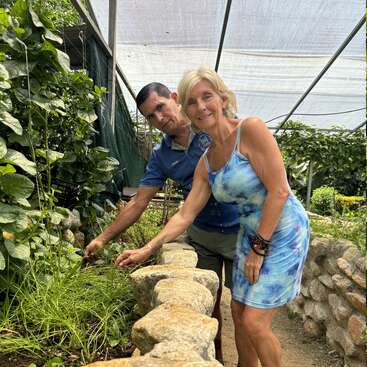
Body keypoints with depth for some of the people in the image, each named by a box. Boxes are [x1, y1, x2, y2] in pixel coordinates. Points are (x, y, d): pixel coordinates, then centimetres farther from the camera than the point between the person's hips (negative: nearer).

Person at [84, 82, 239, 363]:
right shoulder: (161, 156, 0)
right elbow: (138, 203, 3)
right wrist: (103, 238, 1)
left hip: (239, 230, -3)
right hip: (202, 234, 4)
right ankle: (215, 356, 34)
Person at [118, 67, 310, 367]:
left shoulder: (251, 129, -18)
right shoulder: (206, 162, 2)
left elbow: (279, 190, -20)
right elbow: (185, 215, 3)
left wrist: (259, 248, -15)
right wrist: (146, 250, -2)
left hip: (283, 233, -7)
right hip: (251, 235, 7)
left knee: (254, 322, -4)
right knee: (238, 314, 14)